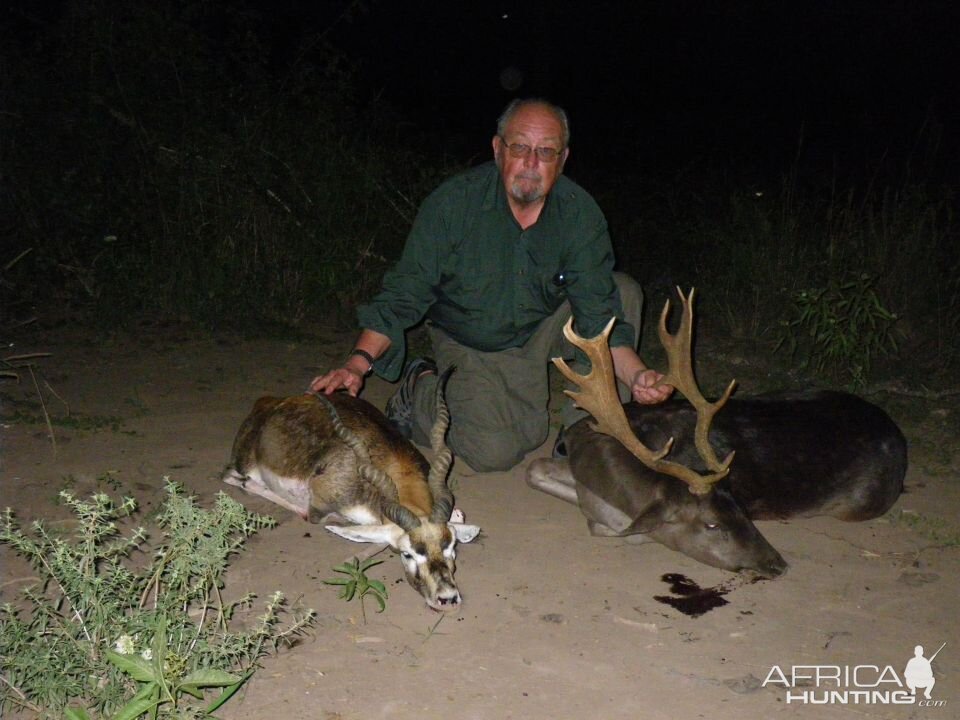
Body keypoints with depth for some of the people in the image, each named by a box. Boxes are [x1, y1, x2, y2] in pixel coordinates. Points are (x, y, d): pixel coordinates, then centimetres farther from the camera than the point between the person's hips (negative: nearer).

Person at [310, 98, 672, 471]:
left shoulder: (580, 213, -16)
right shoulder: (452, 203, -23)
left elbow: (598, 314, -17)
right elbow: (403, 294, -20)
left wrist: (636, 375, -34)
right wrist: (358, 362, -34)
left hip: (545, 326, 4)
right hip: (469, 346, -3)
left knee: (622, 291, -17)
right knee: (494, 452, -22)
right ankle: (420, 389, 8)